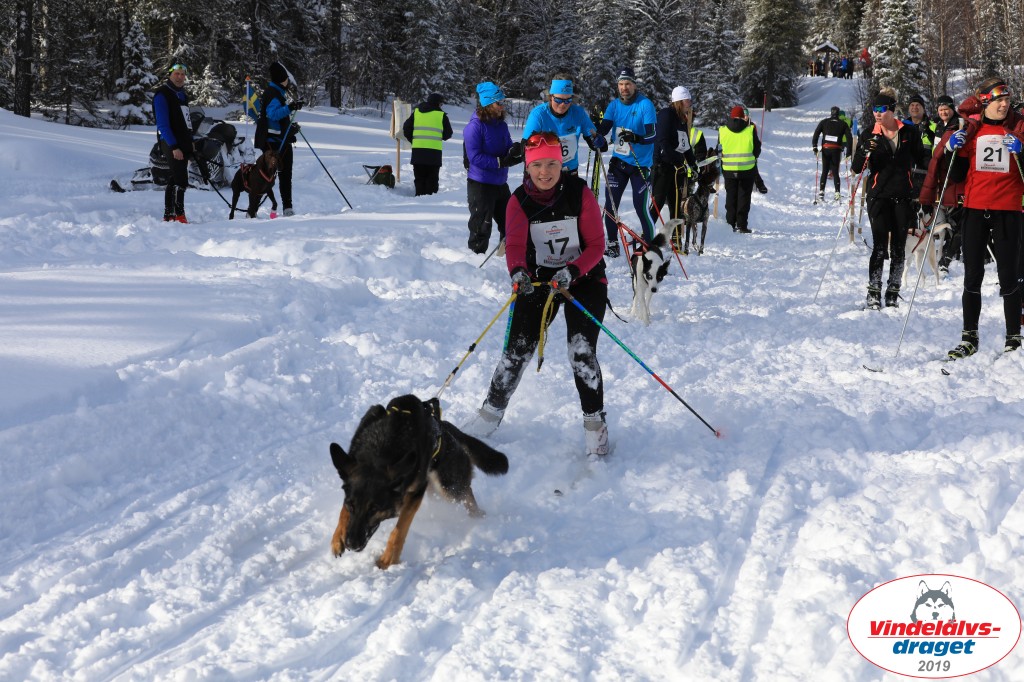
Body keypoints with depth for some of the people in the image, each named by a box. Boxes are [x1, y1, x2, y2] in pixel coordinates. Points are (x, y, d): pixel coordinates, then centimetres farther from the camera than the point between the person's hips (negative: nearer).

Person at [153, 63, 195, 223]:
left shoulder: (181, 94, 16)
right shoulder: (162, 94, -11)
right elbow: (163, 124, -17)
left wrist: (190, 141, 18)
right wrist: (174, 147, -22)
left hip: (182, 144, 9)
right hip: (171, 144, -9)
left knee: (175, 179, 12)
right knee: (181, 180, -14)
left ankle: (168, 216, 18)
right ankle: (179, 216, -12)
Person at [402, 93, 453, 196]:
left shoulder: (416, 112, 9)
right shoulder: (441, 115, 0)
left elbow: (406, 128, 11)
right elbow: (448, 133, 6)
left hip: (417, 150, 3)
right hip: (434, 151, -2)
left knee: (419, 178, 10)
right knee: (432, 179, 4)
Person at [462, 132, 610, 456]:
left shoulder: (580, 194, -14)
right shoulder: (520, 200, -8)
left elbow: (596, 245, -13)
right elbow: (515, 245, -21)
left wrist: (571, 272, -31)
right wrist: (518, 272, -42)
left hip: (584, 279, -2)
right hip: (538, 280, 2)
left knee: (582, 352, -14)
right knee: (517, 350, -3)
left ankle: (595, 423, 1)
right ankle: (491, 412, 16)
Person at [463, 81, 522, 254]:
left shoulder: (501, 125, 8)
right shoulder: (475, 126, -14)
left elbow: (507, 150, 11)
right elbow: (475, 157, -21)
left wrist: (515, 151, -13)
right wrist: (501, 162, -24)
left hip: (500, 182, 8)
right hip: (480, 184, -7)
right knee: (481, 226, -2)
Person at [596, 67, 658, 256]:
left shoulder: (645, 105, -11)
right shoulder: (614, 105, 4)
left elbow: (652, 135, -17)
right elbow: (604, 129, -6)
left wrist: (635, 138, -35)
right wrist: (595, 131, -28)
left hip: (640, 163, -4)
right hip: (618, 161, 4)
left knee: (641, 207, -6)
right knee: (610, 204, 1)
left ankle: (649, 243, 9)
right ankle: (612, 243, 13)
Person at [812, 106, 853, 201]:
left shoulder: (824, 122, 7)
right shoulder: (843, 124, 6)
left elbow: (816, 134, -2)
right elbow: (849, 137, 2)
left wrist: (814, 147, -2)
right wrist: (849, 151, 5)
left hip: (825, 149, 0)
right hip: (836, 150, 0)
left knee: (824, 171, 9)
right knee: (835, 172, 6)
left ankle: (821, 192, -2)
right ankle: (837, 193, -4)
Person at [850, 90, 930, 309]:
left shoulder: (908, 132, 4)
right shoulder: (869, 135, 3)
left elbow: (921, 159, 12)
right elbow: (856, 168, -1)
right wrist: (865, 152, -21)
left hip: (903, 196, 1)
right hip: (878, 196, -1)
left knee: (899, 247, 5)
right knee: (880, 245, -9)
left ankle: (893, 293, 14)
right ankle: (874, 293, -4)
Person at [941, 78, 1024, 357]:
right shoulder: (971, 129, 6)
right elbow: (956, 176, 9)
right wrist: (953, 150, -7)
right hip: (975, 209, 2)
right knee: (972, 275, 4)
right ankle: (969, 338, 10)